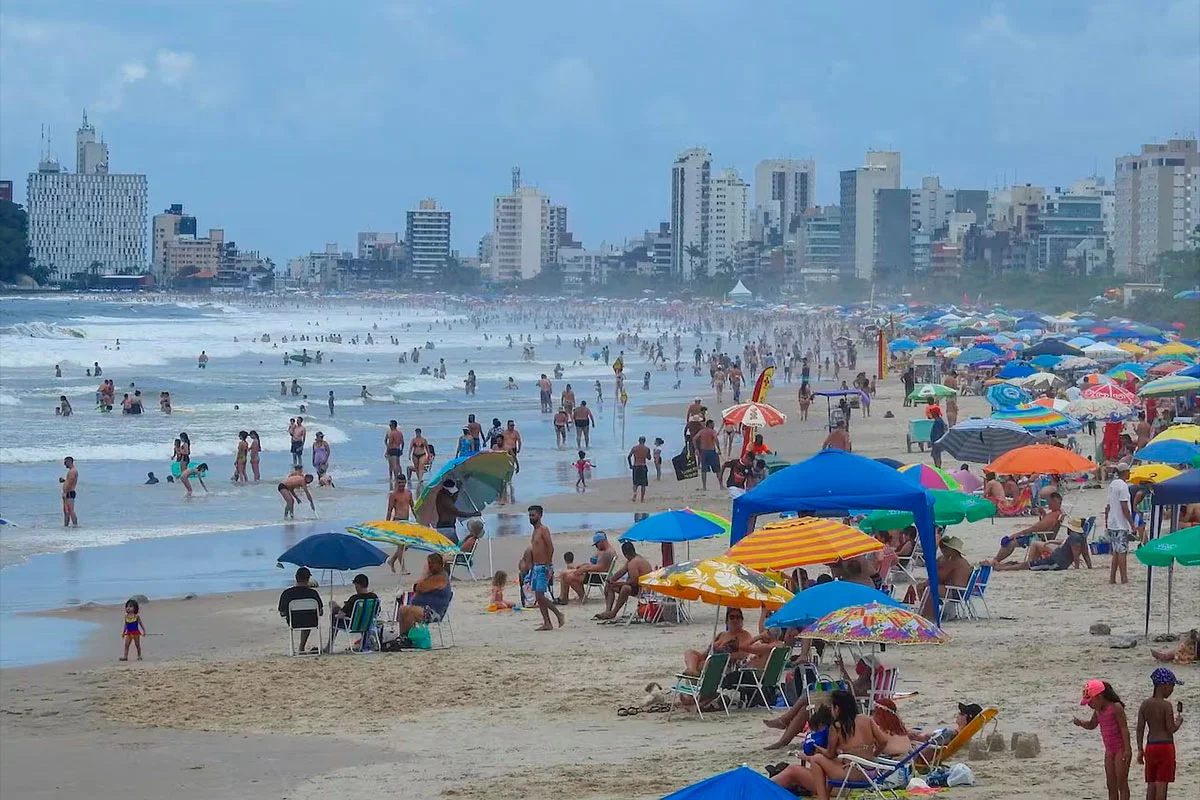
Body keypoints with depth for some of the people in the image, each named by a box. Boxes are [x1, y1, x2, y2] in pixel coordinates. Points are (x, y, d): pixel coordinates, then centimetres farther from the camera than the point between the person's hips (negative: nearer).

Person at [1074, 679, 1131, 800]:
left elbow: (1124, 728, -17)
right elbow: (1091, 725, 24)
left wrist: (1127, 749, -22)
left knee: (1122, 784, -5)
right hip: (1109, 751, 8)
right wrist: (1080, 722, 1)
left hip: (1120, 749, -8)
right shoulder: (1098, 710, 8)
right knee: (1111, 786, 9)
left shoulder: (1116, 707, -15)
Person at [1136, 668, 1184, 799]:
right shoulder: (1166, 705, -14)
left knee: (1151, 784, 11)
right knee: (1162, 784, -1)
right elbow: (1171, 729, -15)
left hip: (1150, 746, 6)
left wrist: (1140, 750, 10)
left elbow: (1140, 729, 4)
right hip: (1165, 745, -6)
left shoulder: (1145, 704, 3)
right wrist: (1179, 721, 6)